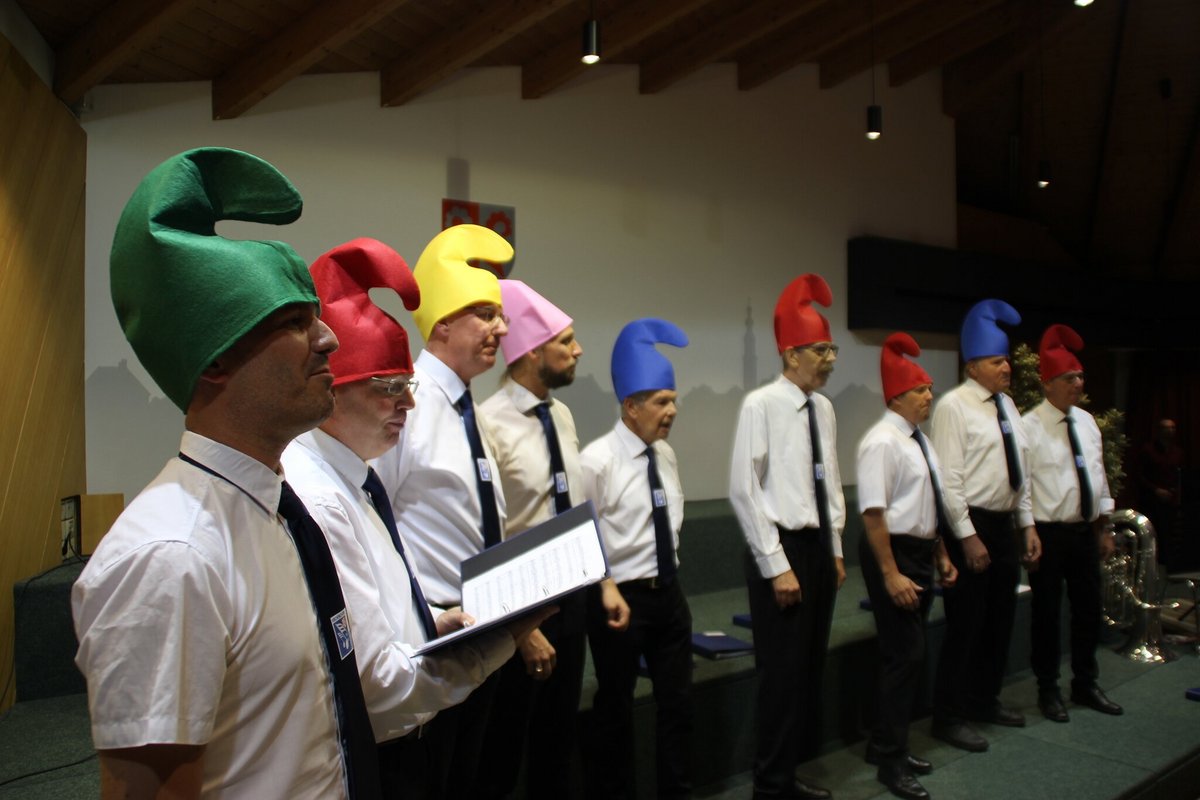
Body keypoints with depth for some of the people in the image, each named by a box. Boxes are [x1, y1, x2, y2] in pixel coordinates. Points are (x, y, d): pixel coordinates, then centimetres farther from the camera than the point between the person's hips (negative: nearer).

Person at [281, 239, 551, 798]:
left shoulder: (351, 483, 3)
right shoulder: (314, 501, -26)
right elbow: (376, 683, -25)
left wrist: (436, 625, -2)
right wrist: (497, 641, -20)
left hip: (395, 746, 9)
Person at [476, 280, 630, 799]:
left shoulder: (561, 414, 4)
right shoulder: (492, 424, -21)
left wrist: (605, 581, 9)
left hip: (570, 595, 7)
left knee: (559, 736, 22)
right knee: (504, 748, 11)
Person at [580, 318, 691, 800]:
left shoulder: (666, 454, 4)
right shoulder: (597, 461, -18)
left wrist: (668, 569, 16)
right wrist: (605, 590, -11)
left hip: (669, 591, 7)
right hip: (619, 596, -6)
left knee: (678, 701, 16)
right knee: (615, 706, 11)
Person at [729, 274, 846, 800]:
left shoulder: (824, 408, 8)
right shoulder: (761, 405, -14)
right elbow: (743, 491, -16)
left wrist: (835, 551, 14)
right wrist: (776, 565, -16)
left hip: (819, 547, 8)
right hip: (782, 548, -8)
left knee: (811, 668, 16)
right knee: (782, 672, 0)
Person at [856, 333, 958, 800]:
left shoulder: (919, 440, 12)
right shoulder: (882, 441, -17)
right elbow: (873, 513, -22)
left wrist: (941, 556, 17)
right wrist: (891, 574, -23)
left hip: (921, 553, 9)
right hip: (893, 552, -9)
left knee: (908, 653, 16)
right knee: (904, 655, -5)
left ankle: (888, 745, 31)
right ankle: (890, 761, 10)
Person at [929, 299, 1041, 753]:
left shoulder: (1006, 405, 12)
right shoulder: (954, 406, -12)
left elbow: (1019, 471, 16)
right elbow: (949, 478, -17)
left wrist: (1027, 525, 12)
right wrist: (968, 537, -18)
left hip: (1005, 524, 8)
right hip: (971, 527, -8)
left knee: (1000, 620, 18)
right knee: (965, 626, -2)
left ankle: (985, 701, 34)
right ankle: (949, 717, 12)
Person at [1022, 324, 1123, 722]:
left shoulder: (1086, 421, 8)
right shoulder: (1029, 427, -14)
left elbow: (1098, 475, 14)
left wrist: (1104, 528, 13)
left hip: (1085, 531, 7)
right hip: (1049, 533, -6)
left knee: (1089, 610, 16)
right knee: (1047, 614, 6)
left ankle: (1086, 685, 35)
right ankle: (1048, 690, 23)